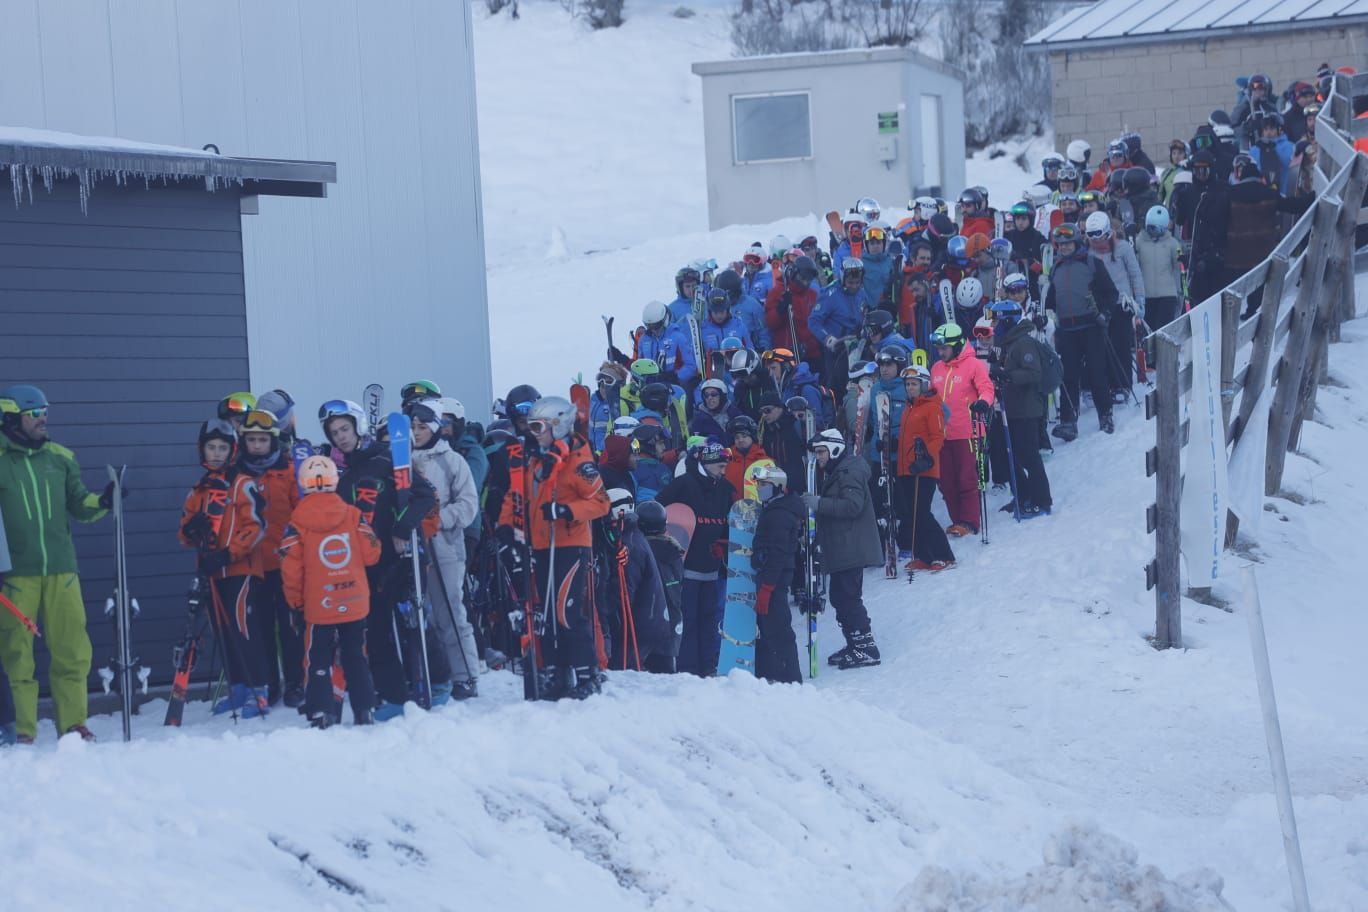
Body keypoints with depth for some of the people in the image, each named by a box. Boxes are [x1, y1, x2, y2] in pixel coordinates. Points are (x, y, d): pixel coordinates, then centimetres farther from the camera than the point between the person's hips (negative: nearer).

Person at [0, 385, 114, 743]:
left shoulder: (60, 458, 12)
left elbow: (77, 504, 18)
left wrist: (102, 501, 0)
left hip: (60, 569, 3)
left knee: (73, 651, 0)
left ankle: (73, 724, 8)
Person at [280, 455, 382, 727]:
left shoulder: (297, 523, -9)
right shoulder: (353, 515, -4)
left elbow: (291, 568, -8)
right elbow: (371, 554, 0)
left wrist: (295, 599, 6)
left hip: (318, 606, -2)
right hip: (355, 603, 2)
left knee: (318, 662, 4)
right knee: (356, 659, 12)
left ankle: (319, 713, -4)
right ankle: (365, 711, 13)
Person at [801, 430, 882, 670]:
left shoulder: (849, 472, -13)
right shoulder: (833, 472, 20)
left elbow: (852, 505, -24)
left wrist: (820, 503, -24)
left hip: (852, 549, -11)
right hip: (840, 549, 11)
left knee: (848, 597, -12)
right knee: (839, 596, 13)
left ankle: (866, 648, -11)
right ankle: (856, 645, 20)